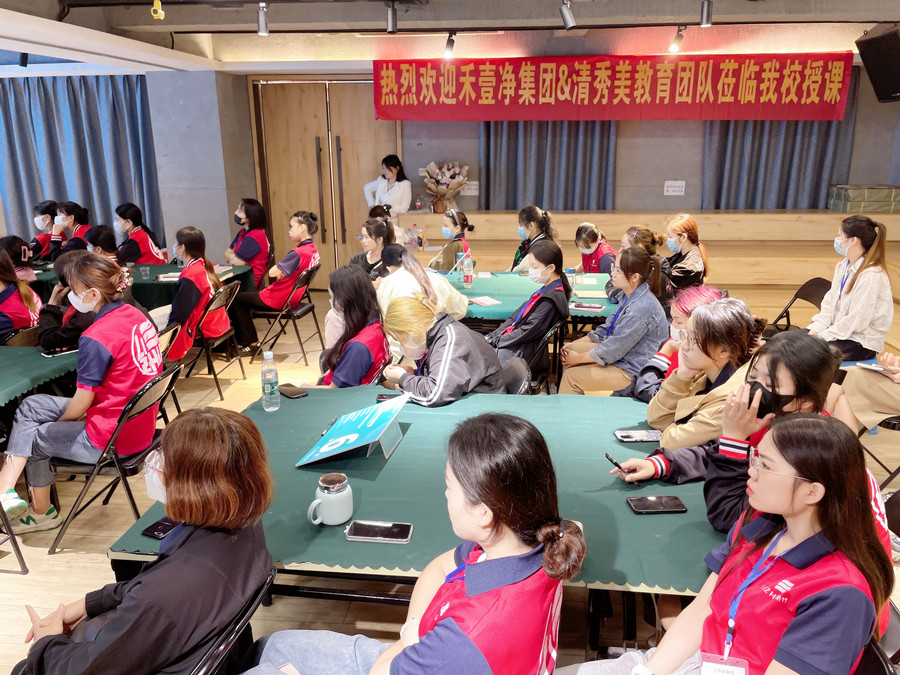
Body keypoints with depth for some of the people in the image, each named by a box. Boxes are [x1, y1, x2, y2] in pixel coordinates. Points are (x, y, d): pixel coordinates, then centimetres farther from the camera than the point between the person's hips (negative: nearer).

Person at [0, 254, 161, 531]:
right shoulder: (135, 315, 0)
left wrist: (58, 421, 9)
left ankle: (41, 512, 36)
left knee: (35, 437, 18)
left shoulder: (95, 339, -24)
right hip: (140, 424, 8)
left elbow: (81, 403, -14)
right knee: (30, 406, 15)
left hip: (111, 440, -8)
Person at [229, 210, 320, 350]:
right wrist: (281, 272, -4)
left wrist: (278, 265, -9)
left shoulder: (298, 253, -27)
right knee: (247, 295, 27)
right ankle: (247, 339, 29)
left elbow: (272, 272, -28)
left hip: (277, 301, -10)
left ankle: (249, 343, 19)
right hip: (293, 299, 10)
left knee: (236, 300, 11)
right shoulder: (313, 250, 2)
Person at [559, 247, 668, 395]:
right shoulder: (629, 295, 1)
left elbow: (613, 349, -24)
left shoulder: (641, 309, -30)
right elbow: (608, 327, 12)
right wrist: (575, 344, 5)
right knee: (571, 349, 7)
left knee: (571, 376, -9)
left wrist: (578, 358, -11)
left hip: (632, 372, -10)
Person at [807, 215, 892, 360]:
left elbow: (856, 321, -22)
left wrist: (821, 337, -19)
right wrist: (814, 330, -8)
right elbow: (830, 301, 6)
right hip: (838, 330, 8)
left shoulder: (872, 276, -20)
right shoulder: (842, 266, 8)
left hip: (862, 344, -8)